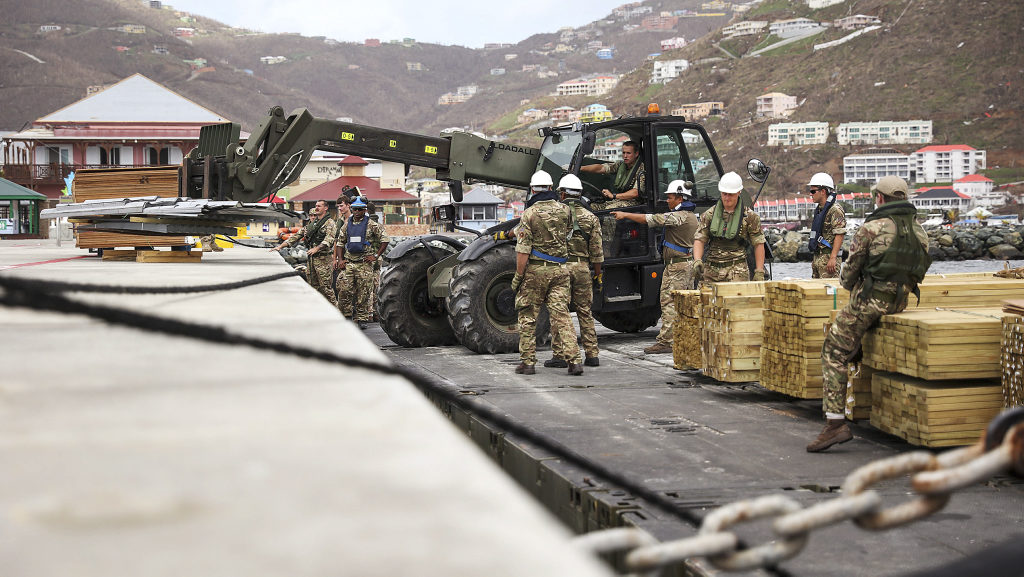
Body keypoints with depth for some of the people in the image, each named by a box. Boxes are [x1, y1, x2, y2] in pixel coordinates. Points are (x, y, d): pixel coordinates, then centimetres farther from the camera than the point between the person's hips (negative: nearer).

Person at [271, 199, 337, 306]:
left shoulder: (329, 223, -3)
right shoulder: (310, 224, 19)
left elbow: (329, 239, -18)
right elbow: (297, 236, 20)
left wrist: (316, 248, -29)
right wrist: (280, 246, 14)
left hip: (323, 258, -7)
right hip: (310, 258, 7)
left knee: (325, 286, -9)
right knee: (312, 286, 7)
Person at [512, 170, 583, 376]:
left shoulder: (529, 214, -10)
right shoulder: (564, 210, 3)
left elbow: (523, 251, -13)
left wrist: (518, 276, -7)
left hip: (535, 270, -3)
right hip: (559, 270, 4)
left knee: (528, 317, 7)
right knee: (561, 315, 3)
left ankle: (527, 361, 9)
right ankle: (573, 360, -6)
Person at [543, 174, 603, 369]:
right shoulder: (591, 217, 6)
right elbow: (596, 252, 6)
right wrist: (598, 275, 12)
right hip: (582, 268, 3)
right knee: (585, 312, 10)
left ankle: (560, 355, 0)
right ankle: (592, 355, 11)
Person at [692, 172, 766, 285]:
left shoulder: (749, 216, 4)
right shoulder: (709, 214, 9)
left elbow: (758, 244, 5)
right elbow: (699, 239, 5)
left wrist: (759, 272, -2)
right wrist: (697, 261, -13)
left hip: (737, 270, -3)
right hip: (710, 270, 3)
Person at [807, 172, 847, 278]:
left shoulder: (835, 210, -12)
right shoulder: (819, 209, 17)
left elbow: (839, 235, -18)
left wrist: (833, 258, -24)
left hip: (828, 257, -9)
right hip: (817, 257, 9)